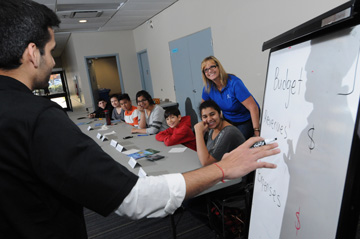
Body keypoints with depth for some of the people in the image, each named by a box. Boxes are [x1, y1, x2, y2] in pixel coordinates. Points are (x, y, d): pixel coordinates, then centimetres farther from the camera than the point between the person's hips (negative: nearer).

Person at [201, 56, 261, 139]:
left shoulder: (234, 83, -25)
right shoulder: (208, 88, -8)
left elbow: (253, 107, -28)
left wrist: (257, 131, -31)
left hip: (246, 120, -5)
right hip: (228, 120, 5)